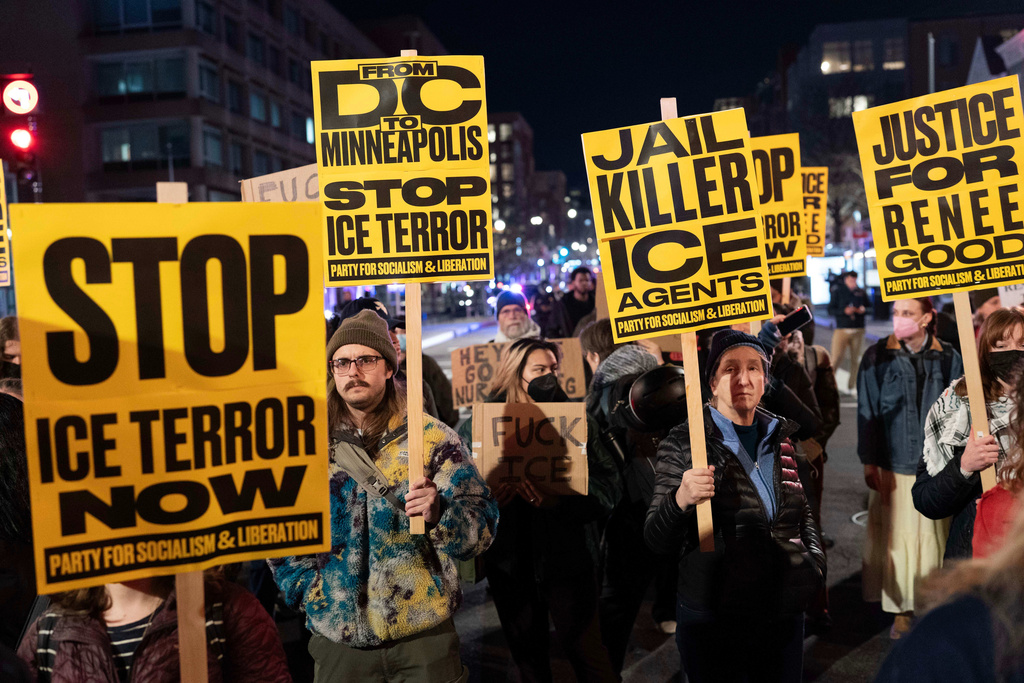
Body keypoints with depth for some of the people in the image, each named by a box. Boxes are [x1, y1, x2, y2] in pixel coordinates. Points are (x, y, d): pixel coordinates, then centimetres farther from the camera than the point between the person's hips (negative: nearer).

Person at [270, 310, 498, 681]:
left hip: (423, 635, -2)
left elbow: (481, 527, -10)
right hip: (337, 636, 2)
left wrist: (438, 514, -29)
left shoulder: (433, 437, -4)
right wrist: (308, 590, -1)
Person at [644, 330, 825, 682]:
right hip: (713, 622, -4)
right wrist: (680, 501, -31)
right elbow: (657, 541, -11)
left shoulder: (784, 439, 6)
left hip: (784, 613, 4)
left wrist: (814, 557, 4)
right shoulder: (684, 442, -8)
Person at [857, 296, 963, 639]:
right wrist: (869, 462, -4)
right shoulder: (877, 357, -2)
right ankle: (901, 610, 17)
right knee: (897, 539, 4)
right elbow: (867, 412, -1)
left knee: (935, 538, 8)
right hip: (894, 467, -1)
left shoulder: (948, 358, 1)